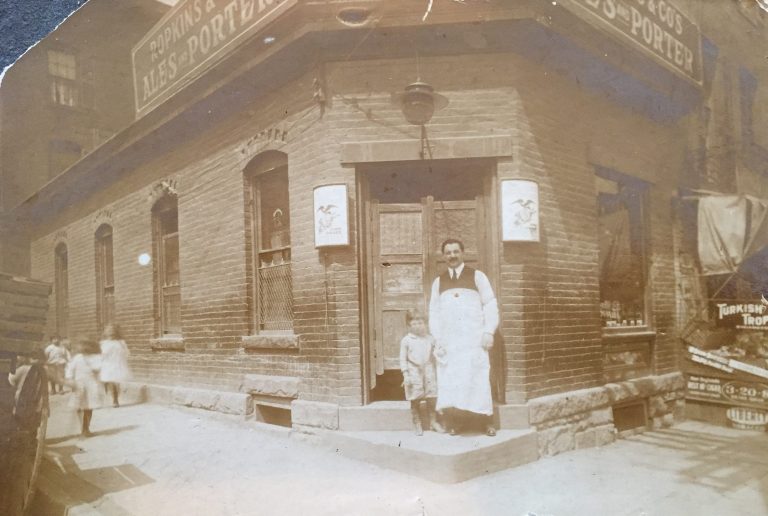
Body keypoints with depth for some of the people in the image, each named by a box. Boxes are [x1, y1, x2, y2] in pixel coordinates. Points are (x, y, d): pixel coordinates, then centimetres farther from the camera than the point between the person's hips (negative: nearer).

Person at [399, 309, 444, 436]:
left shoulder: (430, 339, 6)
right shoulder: (406, 340, -3)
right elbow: (403, 359, -2)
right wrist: (406, 375, -7)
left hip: (428, 371, 2)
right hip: (414, 372, -2)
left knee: (431, 398, 6)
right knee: (415, 400, 4)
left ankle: (433, 422, 21)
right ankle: (417, 424, 17)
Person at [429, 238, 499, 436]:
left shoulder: (477, 277, 6)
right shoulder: (438, 282, 14)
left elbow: (490, 306, 2)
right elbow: (434, 313, 13)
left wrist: (489, 332, -9)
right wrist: (437, 339, 2)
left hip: (474, 340, -2)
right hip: (448, 342, 3)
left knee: (478, 381, -6)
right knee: (448, 384, -2)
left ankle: (488, 422, 5)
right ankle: (452, 424, 5)